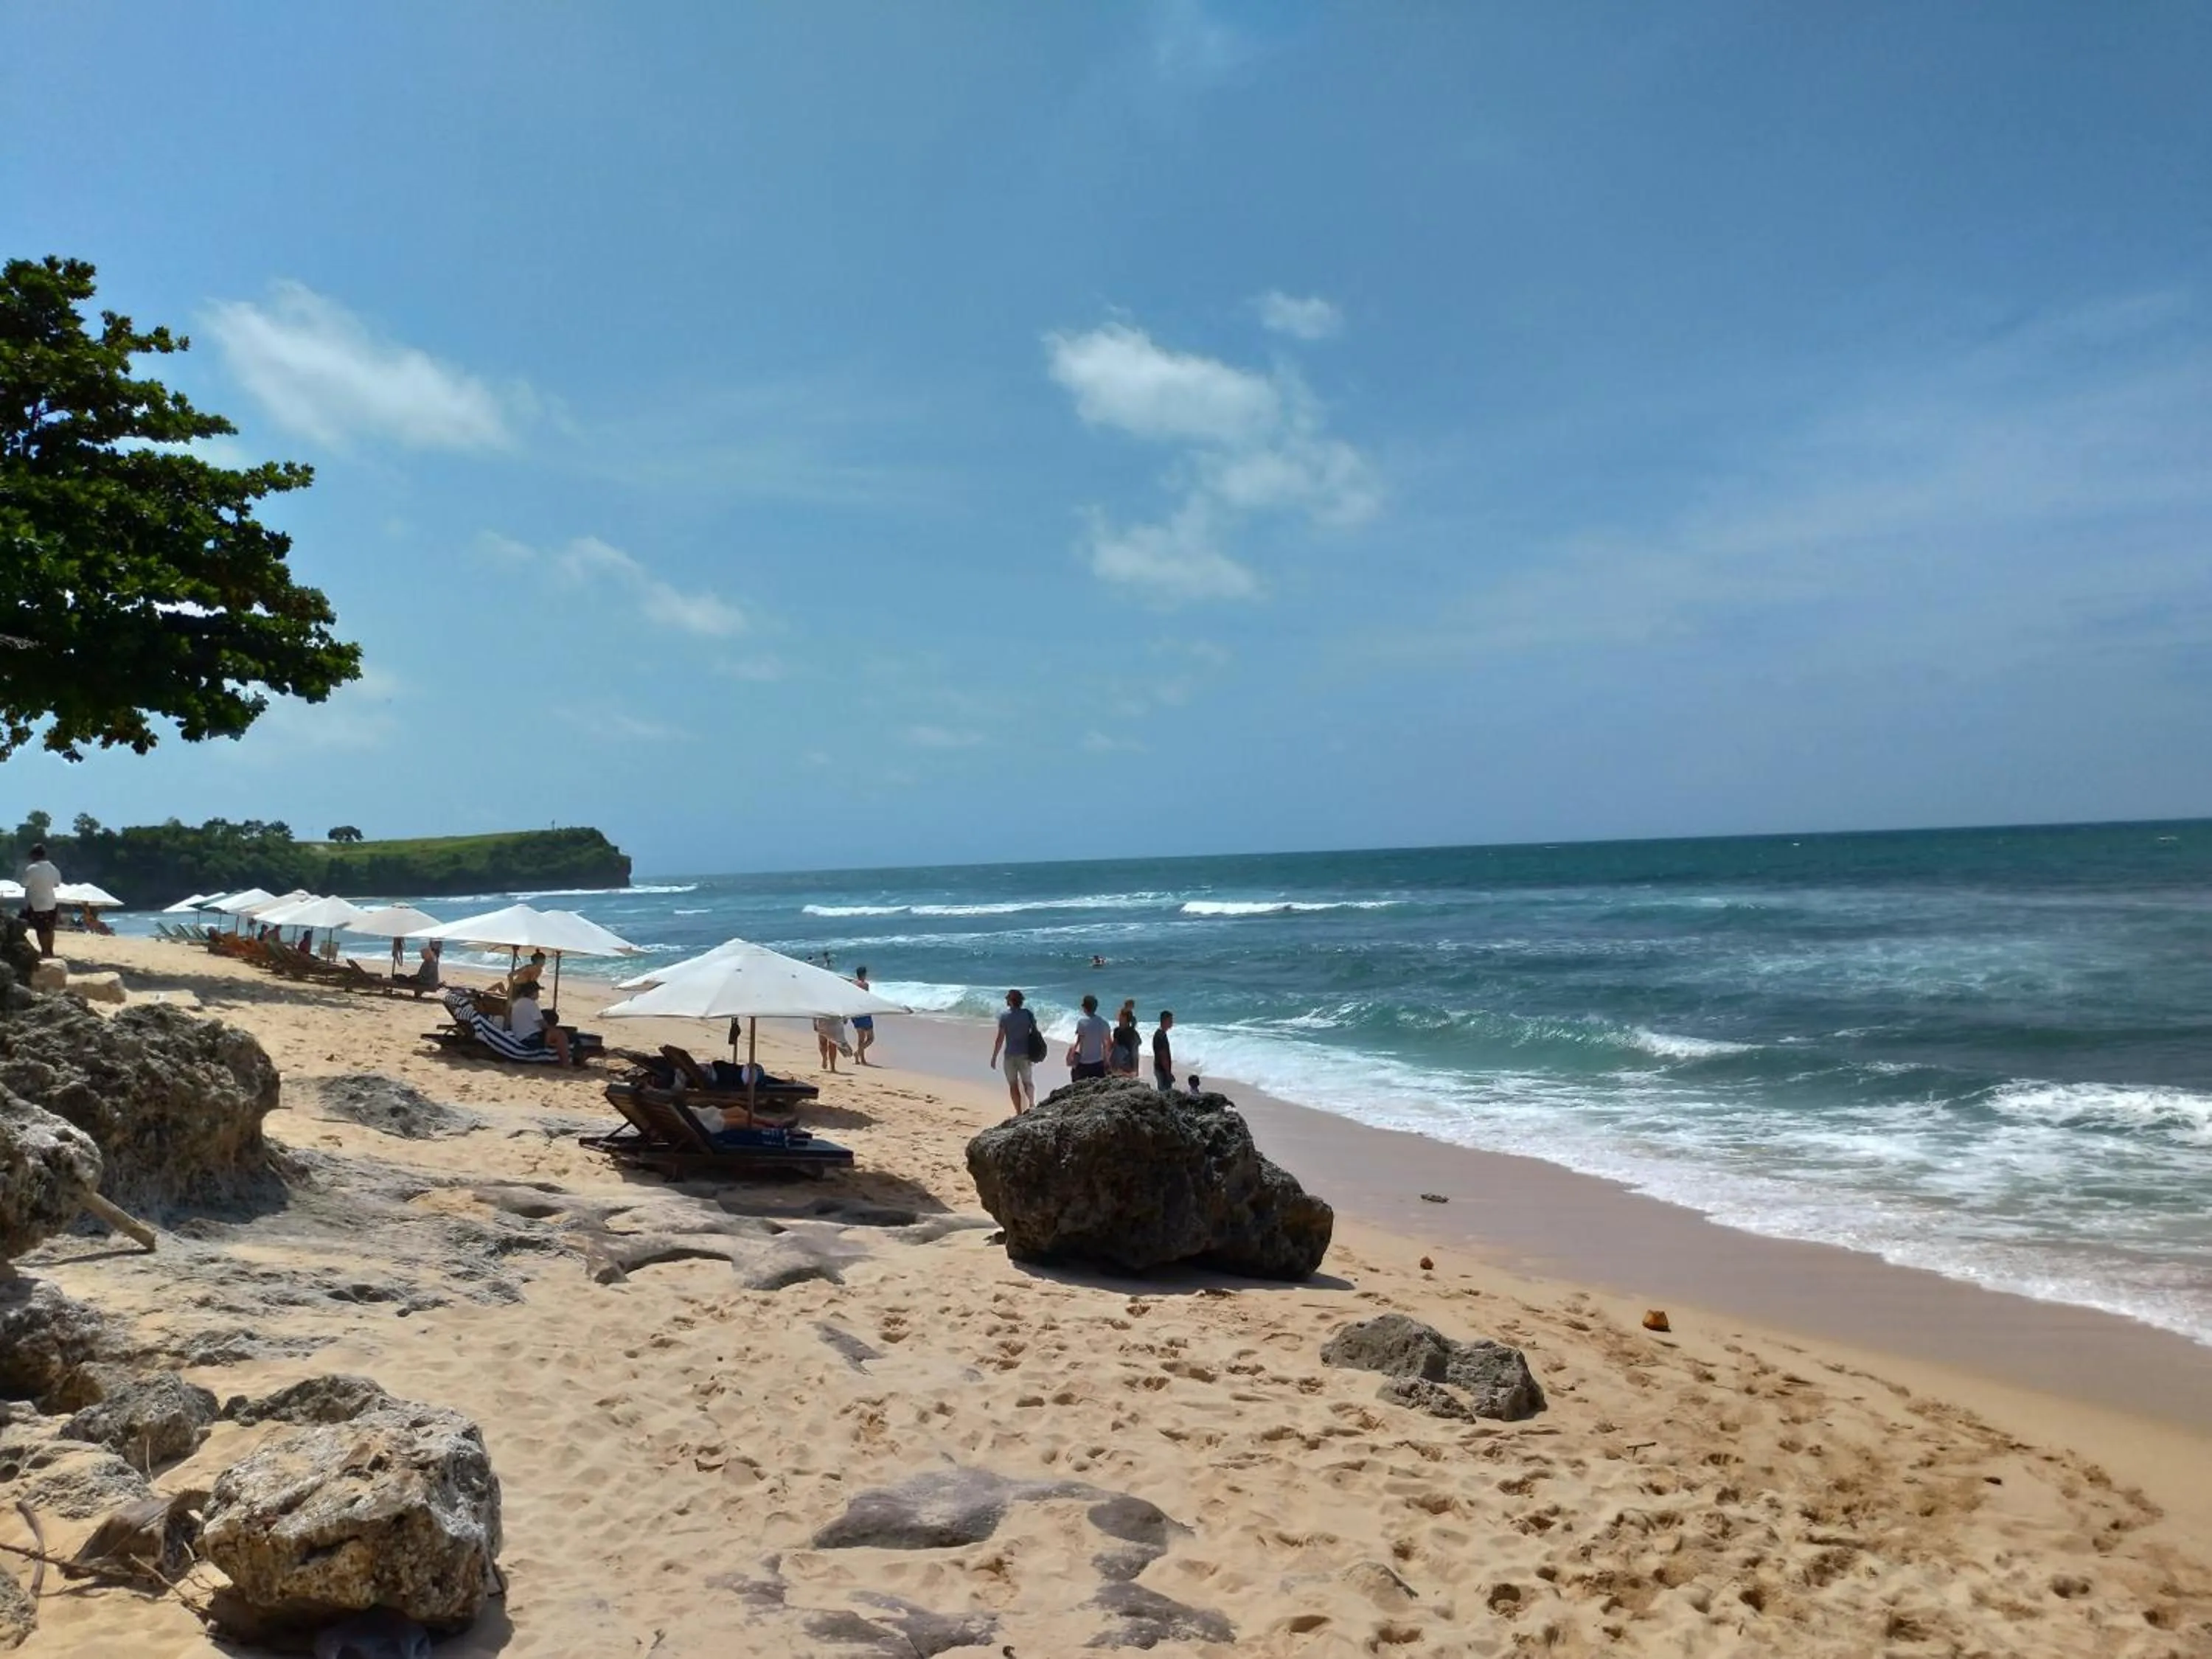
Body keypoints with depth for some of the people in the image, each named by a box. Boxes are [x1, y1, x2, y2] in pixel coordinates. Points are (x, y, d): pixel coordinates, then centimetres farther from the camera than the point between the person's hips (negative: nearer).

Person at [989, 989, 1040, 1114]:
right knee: (1028, 1082, 18)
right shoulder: (1028, 1014, 1)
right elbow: (1036, 1033, 2)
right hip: (1025, 1055, 2)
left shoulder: (1005, 1016, -8)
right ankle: (1032, 1105, -1)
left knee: (1013, 1085, 8)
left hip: (1010, 1055, -2)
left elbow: (1000, 1038, -10)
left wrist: (994, 1056, -3)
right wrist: (1035, 1053, 13)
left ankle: (1019, 1113, 6)